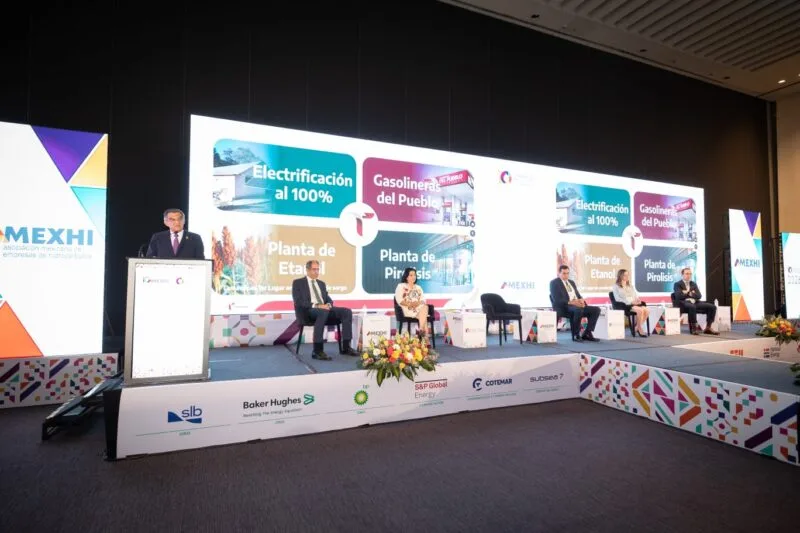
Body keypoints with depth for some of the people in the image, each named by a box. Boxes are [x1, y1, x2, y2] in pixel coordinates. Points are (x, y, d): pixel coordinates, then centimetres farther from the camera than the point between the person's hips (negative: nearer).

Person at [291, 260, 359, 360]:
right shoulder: (298, 283, 6)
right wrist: (316, 306, -19)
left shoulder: (321, 283, 25)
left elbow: (328, 299, 20)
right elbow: (298, 301, -7)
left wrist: (328, 304, -7)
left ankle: (345, 347, -15)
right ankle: (317, 350, -38)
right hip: (307, 311, -6)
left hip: (324, 309, 6)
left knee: (347, 311, -17)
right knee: (323, 312, -41)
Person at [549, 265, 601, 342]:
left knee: (596, 310, -9)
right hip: (563, 307, -8)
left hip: (577, 306, 8)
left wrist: (581, 300, -6)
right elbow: (557, 299, -12)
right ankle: (575, 335, -22)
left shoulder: (571, 282, 24)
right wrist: (571, 302, -23)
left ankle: (587, 334, -8)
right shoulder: (554, 283, 0)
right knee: (578, 309, -38)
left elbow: (578, 296, 19)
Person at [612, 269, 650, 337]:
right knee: (640, 310, -32)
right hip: (625, 305, -6)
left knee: (647, 310, -23)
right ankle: (640, 330, -18)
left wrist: (638, 300, -4)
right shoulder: (616, 287, 5)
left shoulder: (630, 286, 26)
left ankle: (637, 328, -11)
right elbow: (617, 299, -6)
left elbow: (637, 296, 21)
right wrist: (630, 302, -15)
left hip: (634, 304, 6)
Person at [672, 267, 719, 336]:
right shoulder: (677, 284, 5)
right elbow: (679, 296, -11)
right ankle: (694, 327, -26)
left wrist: (689, 293, -5)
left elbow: (699, 296, 9)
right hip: (683, 303, -6)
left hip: (695, 302, 6)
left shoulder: (694, 284, 22)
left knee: (712, 307, -13)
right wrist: (691, 293, -1)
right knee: (692, 306, -40)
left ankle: (708, 328, -11)